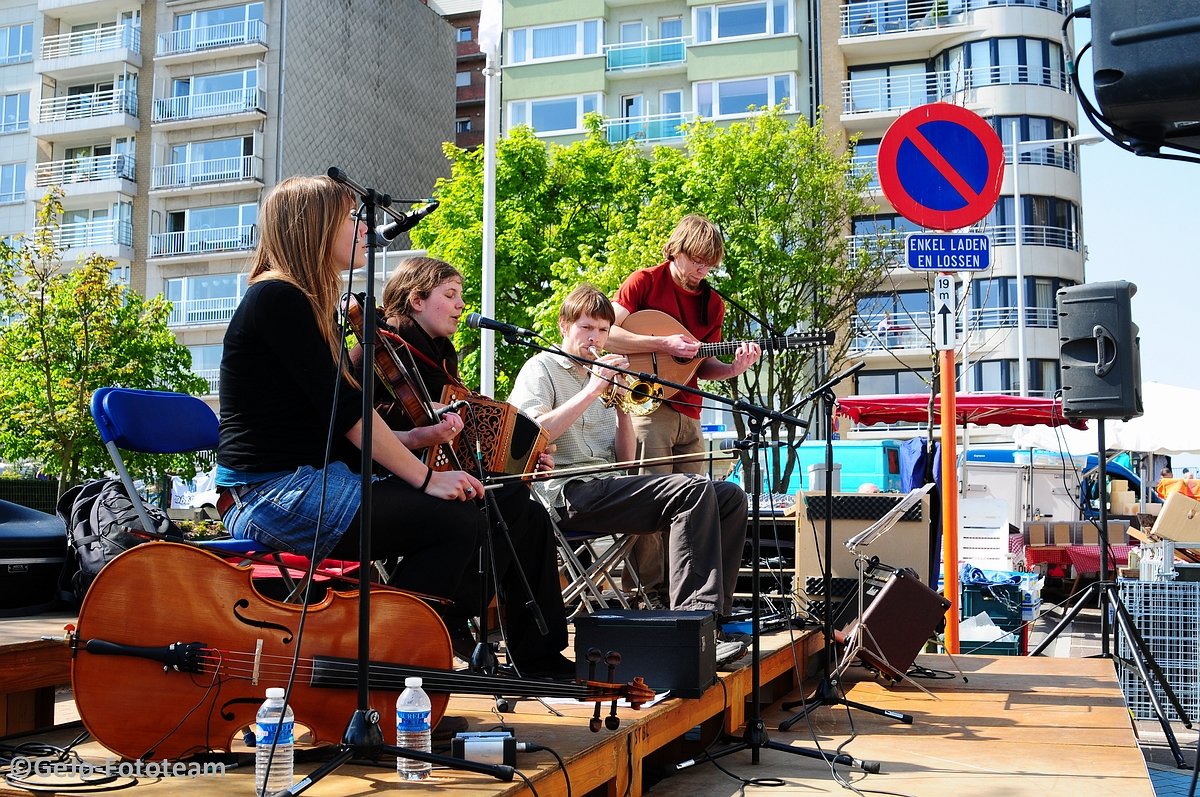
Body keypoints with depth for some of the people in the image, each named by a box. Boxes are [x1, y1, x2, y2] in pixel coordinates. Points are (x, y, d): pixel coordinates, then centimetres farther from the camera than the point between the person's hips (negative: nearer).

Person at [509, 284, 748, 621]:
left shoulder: (599, 378, 25)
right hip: (567, 491, -8)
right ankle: (691, 612, -32)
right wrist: (592, 391, -14)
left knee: (729, 496, -2)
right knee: (694, 489, -26)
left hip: (606, 485, 8)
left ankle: (715, 608, -3)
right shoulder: (541, 368, 5)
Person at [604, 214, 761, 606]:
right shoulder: (645, 281, 0)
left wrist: (735, 368, -3)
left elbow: (704, 368, 18)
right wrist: (664, 344, -15)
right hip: (648, 405, -6)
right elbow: (607, 333, -10)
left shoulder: (712, 303, 17)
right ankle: (647, 591, -3)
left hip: (688, 414, 6)